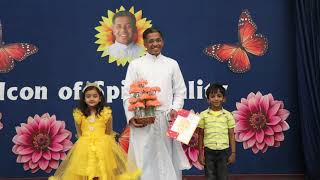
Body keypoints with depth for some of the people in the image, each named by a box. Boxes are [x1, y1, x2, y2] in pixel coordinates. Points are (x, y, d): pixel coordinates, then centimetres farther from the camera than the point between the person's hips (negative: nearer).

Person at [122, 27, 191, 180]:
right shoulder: (135, 64, 6)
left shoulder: (172, 64, 11)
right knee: (144, 159, 0)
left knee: (167, 159, 4)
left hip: (166, 119, 1)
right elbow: (127, 93, 3)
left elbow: (180, 91, 10)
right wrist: (131, 116, -9)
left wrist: (175, 109, -7)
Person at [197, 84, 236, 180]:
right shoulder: (203, 115, 0)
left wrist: (233, 153, 0)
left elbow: (231, 135, 4)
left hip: (224, 151, 0)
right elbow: (201, 135, 4)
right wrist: (200, 153, 3)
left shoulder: (228, 115, 1)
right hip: (209, 151, 0)